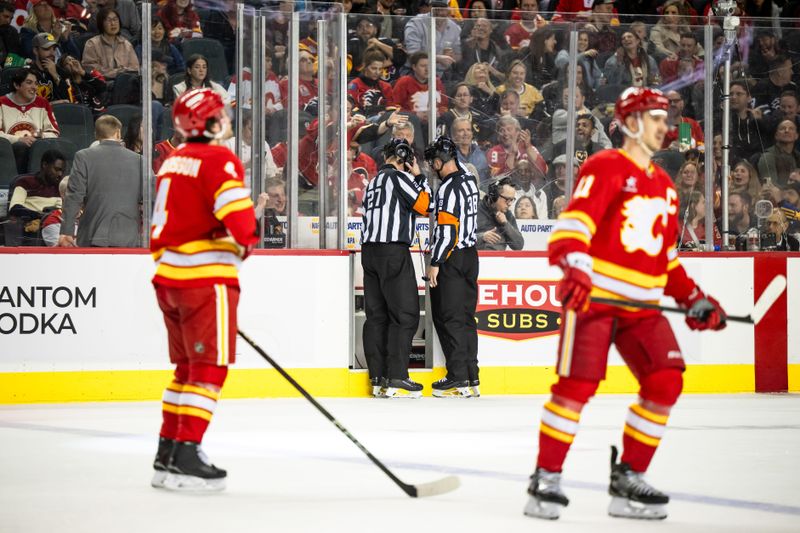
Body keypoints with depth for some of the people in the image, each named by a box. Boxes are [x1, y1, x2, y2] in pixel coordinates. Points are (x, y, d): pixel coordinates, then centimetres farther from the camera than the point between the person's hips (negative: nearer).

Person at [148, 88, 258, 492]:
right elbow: (236, 207, -24)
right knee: (210, 367, -7)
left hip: (168, 276, 9)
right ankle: (186, 456, -14)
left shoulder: (173, 162, 16)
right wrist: (247, 240, -4)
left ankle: (167, 453, 19)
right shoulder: (218, 160, -11)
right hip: (205, 277, -9)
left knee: (188, 366, 17)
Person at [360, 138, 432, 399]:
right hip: (393, 251, -9)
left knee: (376, 315, 7)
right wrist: (419, 177, 4)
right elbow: (424, 205, -7)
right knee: (404, 315, -6)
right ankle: (396, 379, -11)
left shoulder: (373, 183, 20)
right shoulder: (399, 177, -5)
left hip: (369, 250, 9)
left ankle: (378, 380, 7)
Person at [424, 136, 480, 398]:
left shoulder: (449, 188, -17)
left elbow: (447, 229, -21)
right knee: (466, 316, 12)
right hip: (470, 256, 9)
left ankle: (458, 379, -6)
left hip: (452, 259, -9)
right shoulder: (469, 180, 9)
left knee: (449, 318, -5)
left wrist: (436, 263, -18)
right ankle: (472, 378, 12)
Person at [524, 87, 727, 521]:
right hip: (593, 293, -7)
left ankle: (628, 478, 5)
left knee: (665, 381, -4)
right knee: (578, 383, -13)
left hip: (641, 304, 7)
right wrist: (573, 264, -36)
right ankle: (545, 480, -4)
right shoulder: (604, 168, -5)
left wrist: (693, 299, 20)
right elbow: (576, 218, -19)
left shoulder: (663, 185, 20)